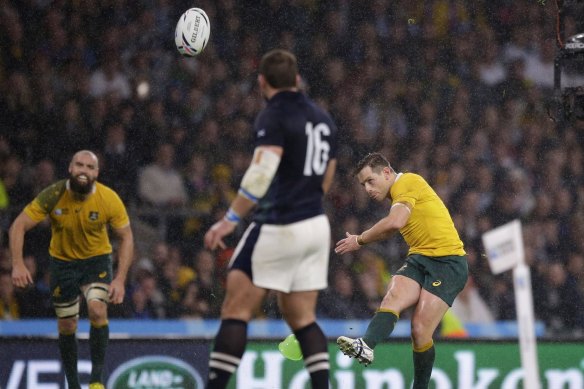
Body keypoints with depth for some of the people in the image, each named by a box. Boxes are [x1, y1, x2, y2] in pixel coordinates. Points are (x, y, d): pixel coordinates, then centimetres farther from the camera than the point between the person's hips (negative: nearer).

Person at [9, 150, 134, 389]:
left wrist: (120, 280, -18)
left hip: (97, 260, -1)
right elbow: (18, 227, -17)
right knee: (66, 327, 5)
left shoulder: (109, 199, -20)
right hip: (62, 261, 1)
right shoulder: (53, 196, -21)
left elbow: (126, 237, -10)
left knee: (98, 311, -24)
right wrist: (17, 264, -30)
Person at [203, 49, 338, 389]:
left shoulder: (274, 117, -11)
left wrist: (231, 219, -26)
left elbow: (262, 172, -25)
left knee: (236, 310, -3)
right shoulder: (322, 118, 12)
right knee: (302, 318, 11)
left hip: (278, 229, -7)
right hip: (317, 226, 7)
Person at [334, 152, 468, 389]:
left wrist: (360, 240, -10)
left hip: (447, 261, -8)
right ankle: (366, 346, -50)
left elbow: (395, 222, -21)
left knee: (420, 330, -17)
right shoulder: (399, 196, 24)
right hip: (419, 258, 8)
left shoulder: (406, 182, -7)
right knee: (392, 298, -24)